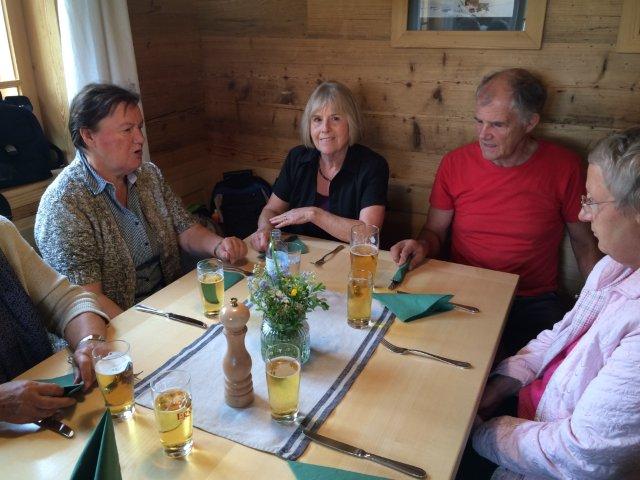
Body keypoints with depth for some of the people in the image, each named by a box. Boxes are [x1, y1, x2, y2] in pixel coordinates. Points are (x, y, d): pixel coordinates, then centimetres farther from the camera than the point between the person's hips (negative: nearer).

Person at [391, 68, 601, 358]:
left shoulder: (564, 167, -3)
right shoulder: (455, 164, 0)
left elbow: (584, 244, 8)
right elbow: (435, 232, 9)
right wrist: (422, 246, -13)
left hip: (534, 302, 1)